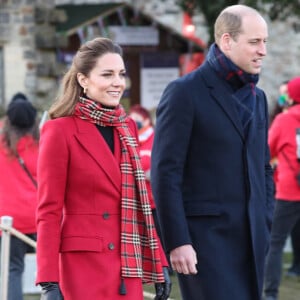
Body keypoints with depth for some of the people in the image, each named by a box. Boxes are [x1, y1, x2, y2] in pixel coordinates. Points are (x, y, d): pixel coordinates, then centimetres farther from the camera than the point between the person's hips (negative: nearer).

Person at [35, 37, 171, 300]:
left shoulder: (128, 128, 13)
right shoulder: (60, 130, -5)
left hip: (128, 270, 6)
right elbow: (49, 211, -7)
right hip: (84, 265, -6)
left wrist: (159, 263, 11)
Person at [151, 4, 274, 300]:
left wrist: (265, 226, 12)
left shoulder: (257, 97, 16)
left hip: (250, 240, 7)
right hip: (205, 237, -7)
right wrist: (177, 242, -15)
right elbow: (165, 173, -10)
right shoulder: (185, 93, -6)